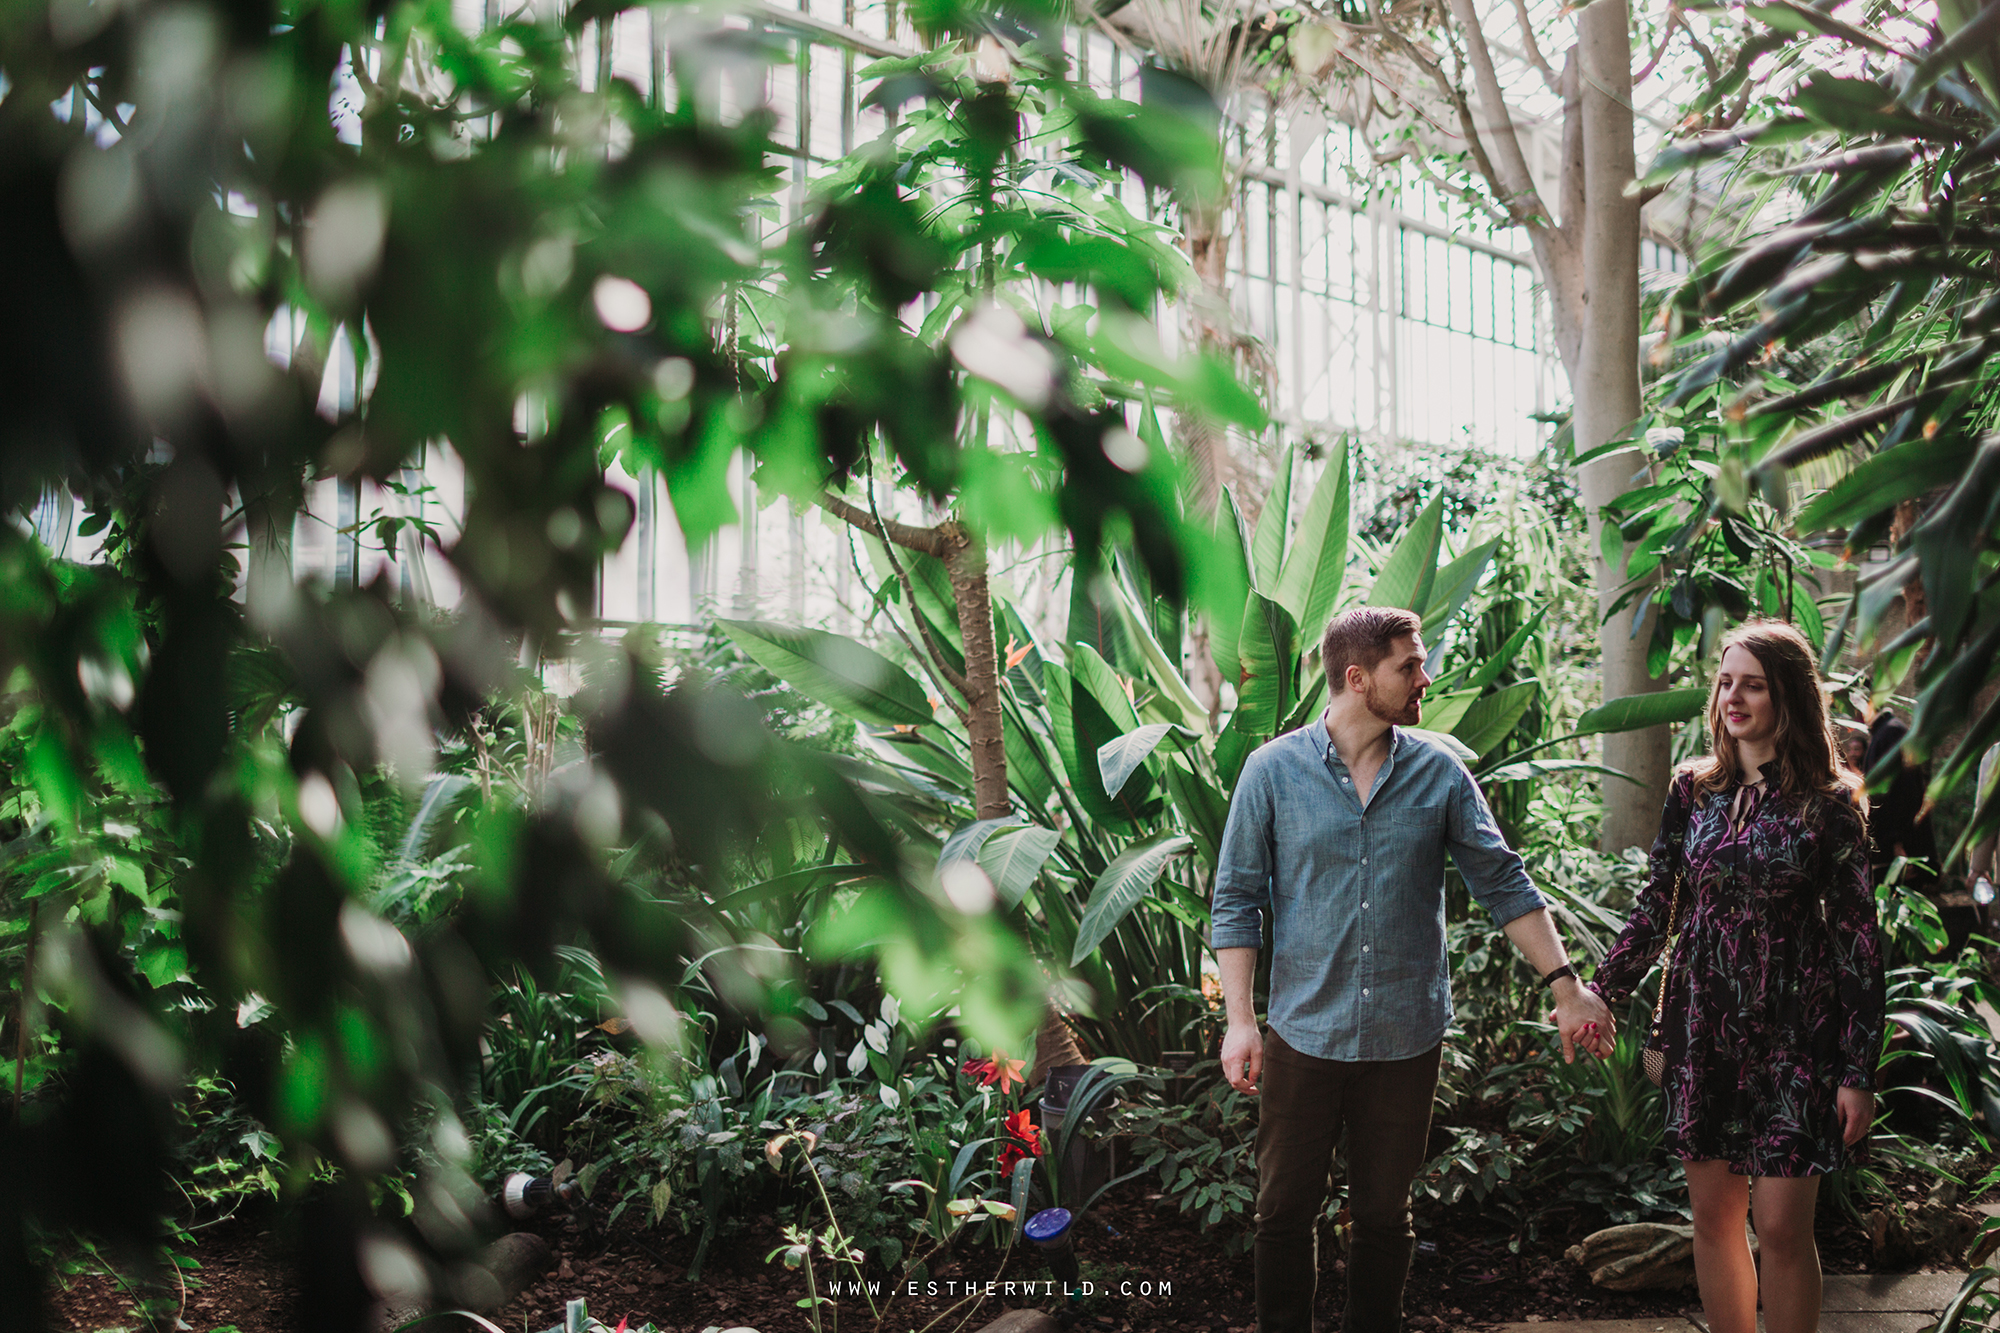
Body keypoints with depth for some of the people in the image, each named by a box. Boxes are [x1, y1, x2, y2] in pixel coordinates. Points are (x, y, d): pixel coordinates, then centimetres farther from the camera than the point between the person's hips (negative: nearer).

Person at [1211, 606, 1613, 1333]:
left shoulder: (1440, 773, 0)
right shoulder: (1273, 770, -5)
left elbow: (1503, 882, 3)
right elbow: (1237, 899, -3)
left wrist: (1565, 985, -3)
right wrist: (1240, 1019, -9)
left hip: (1407, 1038, 1)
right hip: (1304, 1034, -1)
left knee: (1384, 1216, 13)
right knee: (1286, 1212, 8)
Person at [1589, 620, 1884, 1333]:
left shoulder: (1829, 803, -6)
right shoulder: (1694, 789, 5)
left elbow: (1858, 938, -5)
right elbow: (1658, 903, 11)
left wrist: (1859, 1071, -8)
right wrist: (1602, 992, 5)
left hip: (1793, 1032, -4)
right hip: (1702, 1026, 4)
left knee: (1781, 1226, -3)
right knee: (1713, 1215, 9)